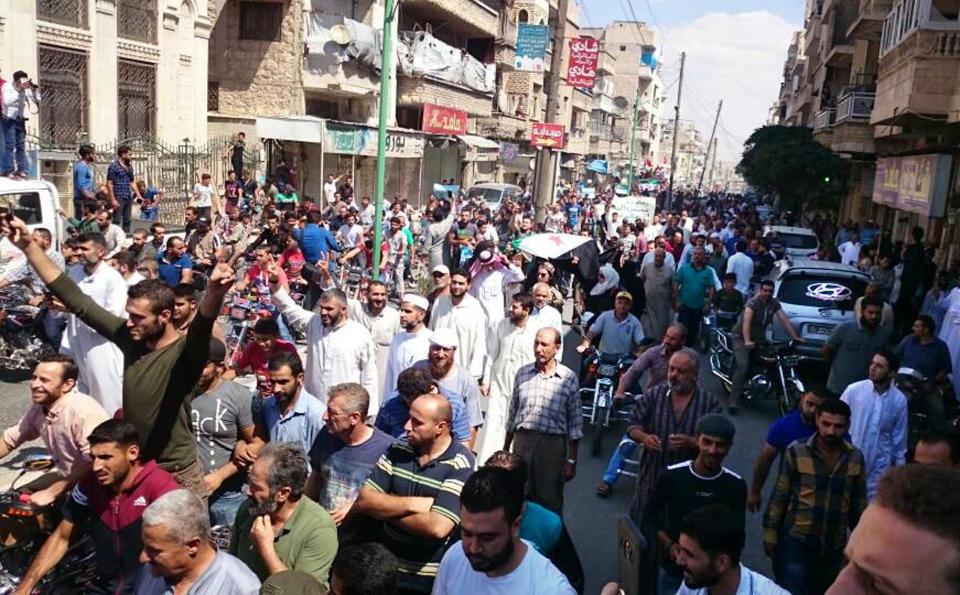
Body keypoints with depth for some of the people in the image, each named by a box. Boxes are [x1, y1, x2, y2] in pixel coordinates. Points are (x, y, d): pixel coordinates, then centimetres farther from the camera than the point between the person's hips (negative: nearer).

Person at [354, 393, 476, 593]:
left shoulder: (460, 465, -18)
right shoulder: (398, 450, -2)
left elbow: (437, 527, -26)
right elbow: (363, 501, -6)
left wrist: (386, 510, -13)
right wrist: (412, 504, -18)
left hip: (432, 578, -4)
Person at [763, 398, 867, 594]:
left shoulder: (856, 458, -2)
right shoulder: (796, 451, -11)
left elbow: (859, 503, 9)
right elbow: (779, 495, -5)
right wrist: (770, 533, -5)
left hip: (834, 545, 3)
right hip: (795, 540, -3)